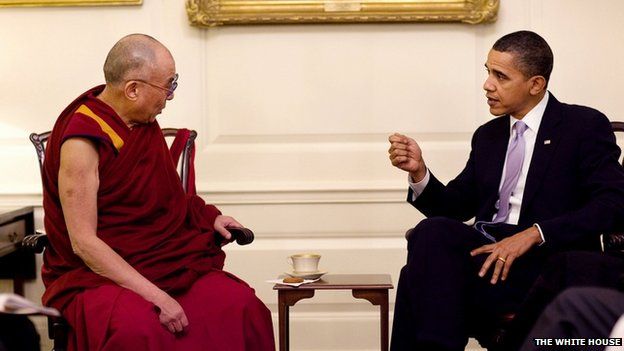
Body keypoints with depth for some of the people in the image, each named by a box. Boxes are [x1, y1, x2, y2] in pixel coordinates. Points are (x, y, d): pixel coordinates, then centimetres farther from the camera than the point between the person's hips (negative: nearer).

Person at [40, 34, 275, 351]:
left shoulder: (145, 123, 7)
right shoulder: (82, 141, -16)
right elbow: (83, 243, -20)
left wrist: (209, 217, 11)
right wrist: (155, 296, -24)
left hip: (161, 262, 6)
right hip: (96, 274, -6)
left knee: (241, 304, -21)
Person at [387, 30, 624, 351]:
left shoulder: (585, 126, 3)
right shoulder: (487, 136, 22)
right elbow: (456, 207, 20)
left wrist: (533, 234, -19)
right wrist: (419, 171, 0)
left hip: (548, 265, -5)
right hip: (488, 252, 5)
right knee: (433, 231, -30)